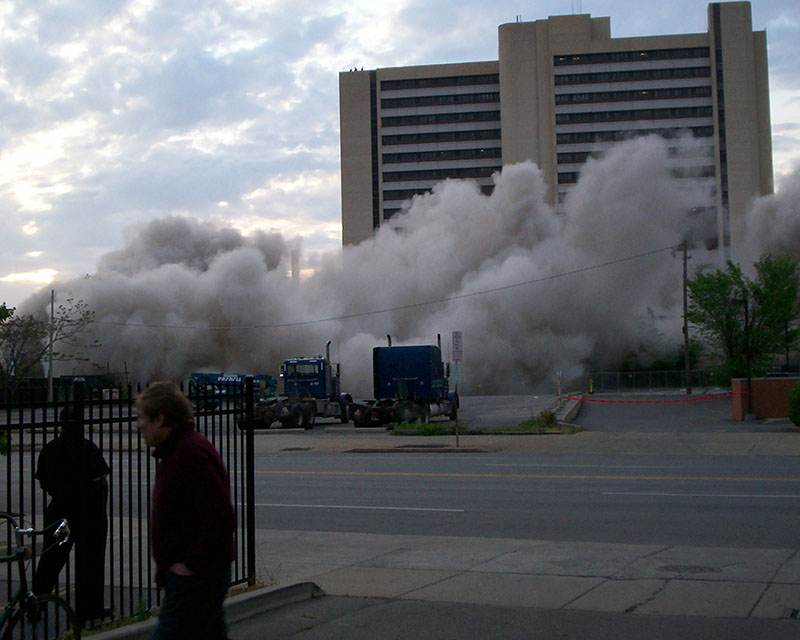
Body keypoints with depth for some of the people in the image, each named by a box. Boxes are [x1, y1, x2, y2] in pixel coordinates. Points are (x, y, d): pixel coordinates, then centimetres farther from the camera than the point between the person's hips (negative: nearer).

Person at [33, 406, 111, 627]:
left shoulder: (49, 449, 2)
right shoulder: (88, 449, -14)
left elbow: (42, 481, 8)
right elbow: (101, 483, -16)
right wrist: (101, 510, -6)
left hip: (59, 509, 5)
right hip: (88, 511, -5)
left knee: (50, 559, 17)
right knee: (89, 561, 6)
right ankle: (89, 608, 12)